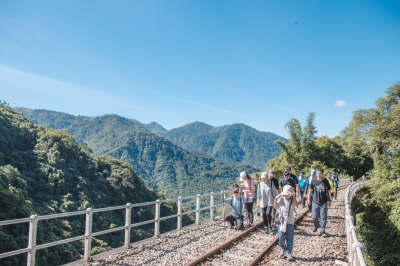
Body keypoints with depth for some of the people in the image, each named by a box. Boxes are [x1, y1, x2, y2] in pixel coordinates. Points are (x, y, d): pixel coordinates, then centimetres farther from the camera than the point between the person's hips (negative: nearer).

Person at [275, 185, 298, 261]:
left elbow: (296, 206, -25)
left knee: (290, 238, 4)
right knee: (281, 237, -1)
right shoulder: (281, 199, -3)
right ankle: (282, 249, 25)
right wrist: (276, 200, -10)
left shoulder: (292, 200, -7)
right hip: (282, 221, 1)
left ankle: (288, 252, 17)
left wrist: (294, 197, -29)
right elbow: (276, 207, 4)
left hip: (290, 222, -1)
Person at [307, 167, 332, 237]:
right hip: (315, 202, 0)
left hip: (324, 202, 0)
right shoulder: (313, 181, -4)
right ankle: (316, 226, 34)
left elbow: (328, 191, 6)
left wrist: (329, 200, 6)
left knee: (323, 217, 2)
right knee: (314, 217, 5)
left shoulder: (325, 181, -3)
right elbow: (310, 190, 6)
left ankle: (322, 231, 13)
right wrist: (309, 199, 7)